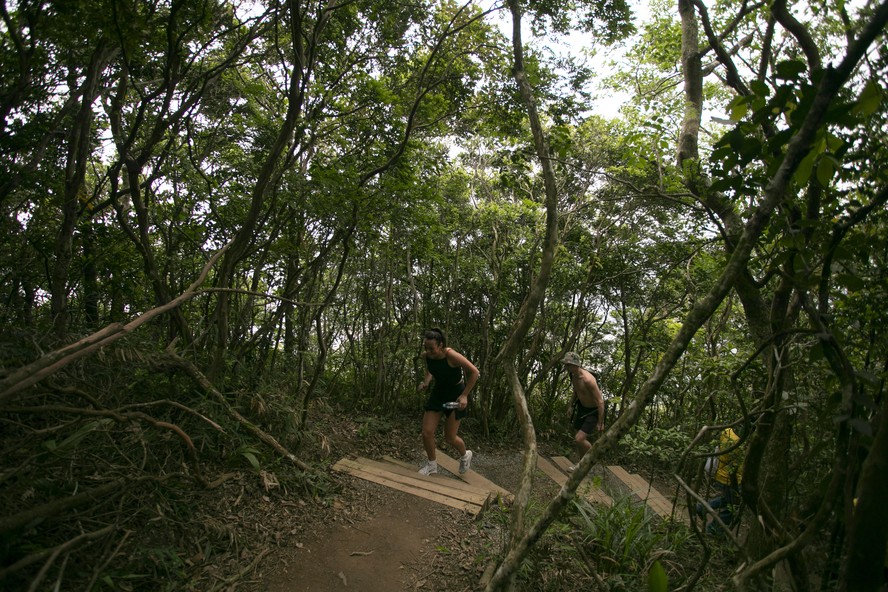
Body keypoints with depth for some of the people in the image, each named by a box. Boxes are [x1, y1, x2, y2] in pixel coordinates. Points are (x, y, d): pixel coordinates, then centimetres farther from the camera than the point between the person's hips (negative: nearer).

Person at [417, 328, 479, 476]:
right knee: (426, 432, -2)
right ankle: (432, 465, 23)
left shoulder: (451, 355, -31)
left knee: (449, 437, 1)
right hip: (438, 392, 5)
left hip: (455, 393, -5)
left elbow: (474, 372, -22)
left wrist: (464, 395, -22)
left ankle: (465, 455, 35)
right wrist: (426, 382, -6)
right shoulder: (426, 355, -14)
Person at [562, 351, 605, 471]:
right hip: (582, 408, 8)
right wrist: (571, 405, 16)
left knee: (579, 439, -16)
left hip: (594, 412, -8)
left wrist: (600, 423, -23)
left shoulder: (588, 379, -32)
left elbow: (600, 401, -27)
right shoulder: (574, 375, -5)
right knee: (578, 437, 14)